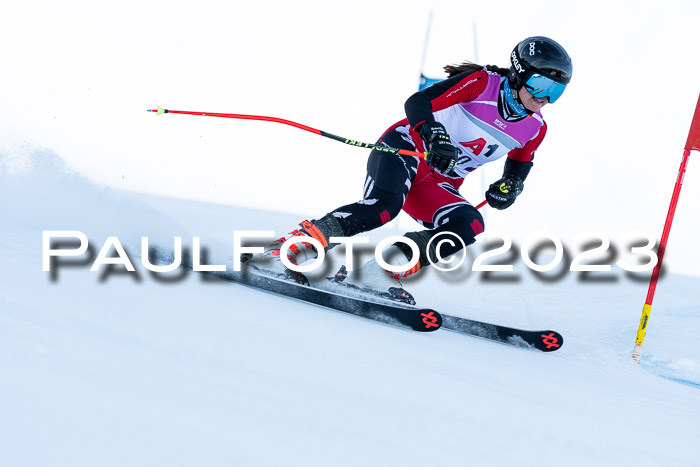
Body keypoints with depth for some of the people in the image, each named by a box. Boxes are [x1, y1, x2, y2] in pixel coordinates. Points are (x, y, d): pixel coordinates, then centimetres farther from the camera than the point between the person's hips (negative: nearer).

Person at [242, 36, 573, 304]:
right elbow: (417, 103, -18)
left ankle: (378, 273, -27)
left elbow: (520, 162, 27)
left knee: (469, 226, -24)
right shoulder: (482, 83, -11)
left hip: (437, 188, 6)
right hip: (407, 148, -6)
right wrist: (432, 135, -38)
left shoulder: (534, 129, 5)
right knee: (384, 205, -34)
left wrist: (510, 185, 3)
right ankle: (285, 251, -34)